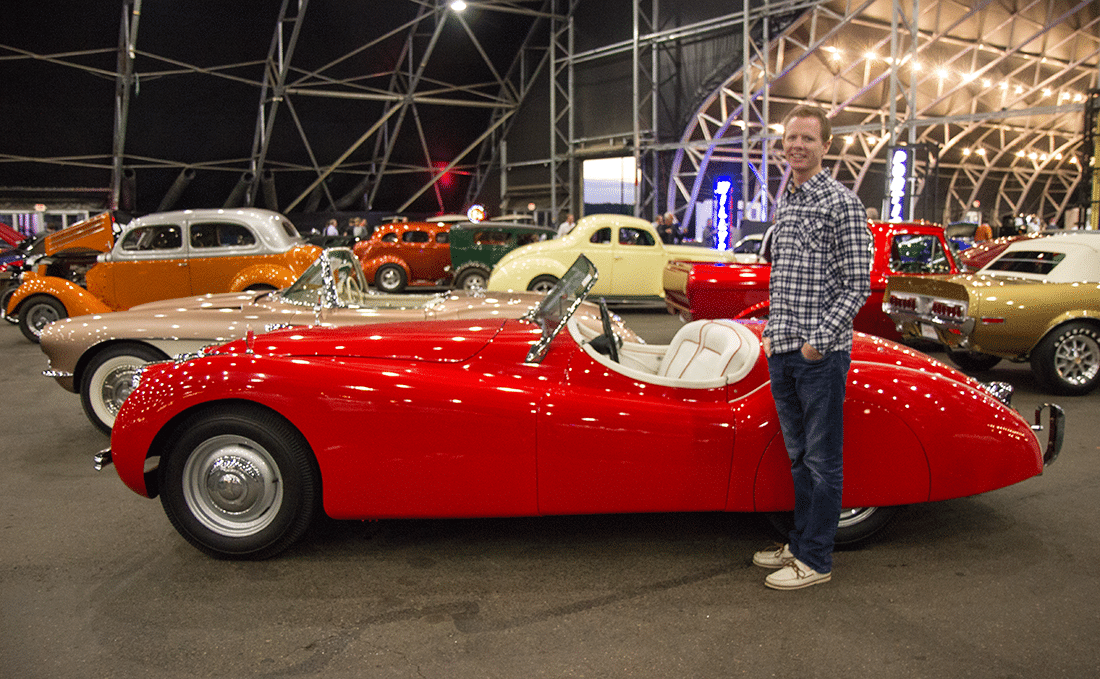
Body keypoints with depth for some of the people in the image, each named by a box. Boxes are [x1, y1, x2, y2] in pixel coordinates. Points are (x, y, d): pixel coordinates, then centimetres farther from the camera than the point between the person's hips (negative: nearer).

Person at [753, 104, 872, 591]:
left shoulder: (842, 204, -8)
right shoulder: (784, 202, 15)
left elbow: (857, 286, -12)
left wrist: (819, 341, -15)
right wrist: (772, 332, 14)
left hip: (821, 354, -7)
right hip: (782, 351, 7)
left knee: (822, 460, 2)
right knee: (799, 457, 16)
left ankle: (815, 560, 12)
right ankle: (800, 544, 28)